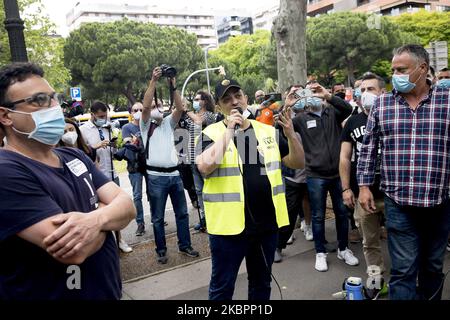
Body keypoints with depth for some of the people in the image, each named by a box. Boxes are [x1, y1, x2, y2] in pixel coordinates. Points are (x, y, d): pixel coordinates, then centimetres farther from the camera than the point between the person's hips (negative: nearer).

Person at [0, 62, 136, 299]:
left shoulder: (76, 157, 3)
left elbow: (127, 205, -5)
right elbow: (74, 251, -29)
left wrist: (95, 219, -26)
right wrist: (106, 210, -11)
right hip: (52, 294, -7)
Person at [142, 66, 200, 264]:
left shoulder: (168, 123, 15)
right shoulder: (145, 125, 4)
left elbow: (180, 108, -2)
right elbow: (145, 106, -14)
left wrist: (173, 85, -9)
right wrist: (153, 81, -18)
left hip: (174, 174, 4)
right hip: (156, 176, -4)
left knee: (182, 213, 11)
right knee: (158, 217, 5)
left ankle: (185, 246, 24)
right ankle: (161, 250, 18)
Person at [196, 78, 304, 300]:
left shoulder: (267, 131, 6)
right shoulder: (211, 133, -5)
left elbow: (298, 163, 7)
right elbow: (205, 167, -23)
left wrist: (290, 134, -10)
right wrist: (229, 130, -20)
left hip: (266, 223, 4)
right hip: (229, 224, -4)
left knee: (261, 283, 22)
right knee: (222, 287, 11)